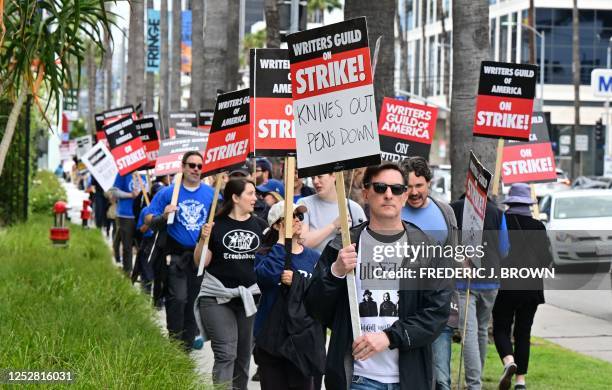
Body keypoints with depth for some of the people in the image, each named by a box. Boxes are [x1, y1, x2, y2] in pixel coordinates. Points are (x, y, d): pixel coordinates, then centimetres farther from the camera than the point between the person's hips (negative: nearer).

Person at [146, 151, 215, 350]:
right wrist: (163, 217, -19)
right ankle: (175, 340, -2)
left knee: (194, 300, 8)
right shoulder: (168, 192, 0)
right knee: (178, 298, -14)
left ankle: (188, 345, 18)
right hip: (176, 255, -3)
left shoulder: (211, 193, 6)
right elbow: (149, 220, 2)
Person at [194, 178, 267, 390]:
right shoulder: (216, 225, -4)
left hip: (249, 297, 4)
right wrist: (203, 239, -19)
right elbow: (201, 262, -2)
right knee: (225, 354, -12)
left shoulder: (260, 225, 7)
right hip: (217, 297, -4)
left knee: (243, 355, 10)